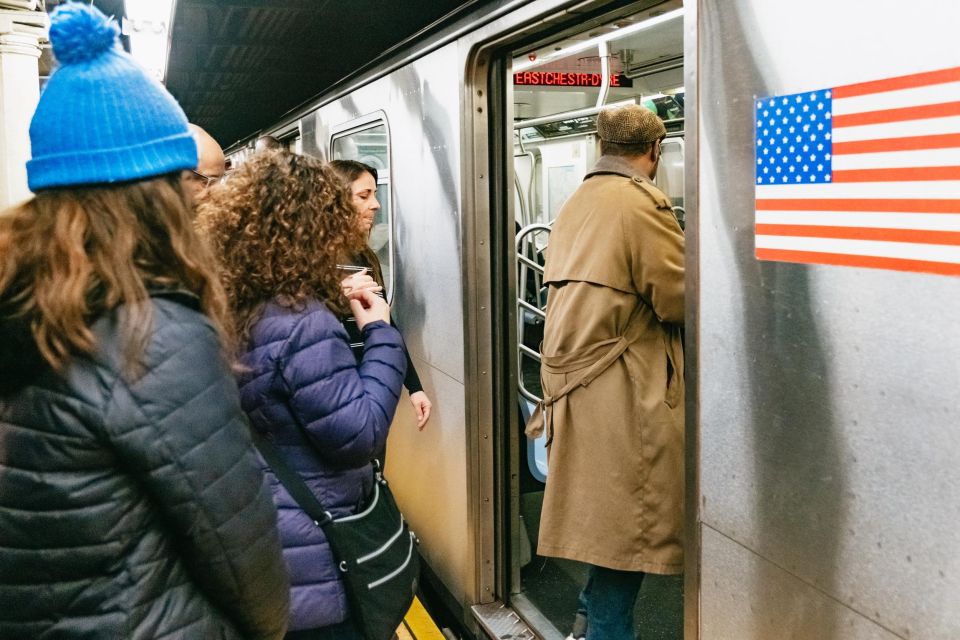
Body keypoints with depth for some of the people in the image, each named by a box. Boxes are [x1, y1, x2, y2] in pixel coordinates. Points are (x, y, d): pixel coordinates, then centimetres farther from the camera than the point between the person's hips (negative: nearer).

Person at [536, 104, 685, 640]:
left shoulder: (576, 202, 14)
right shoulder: (643, 203, -13)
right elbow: (679, 299, -16)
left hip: (573, 371, 9)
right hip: (623, 388, -9)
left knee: (603, 508, 20)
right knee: (628, 517, 2)